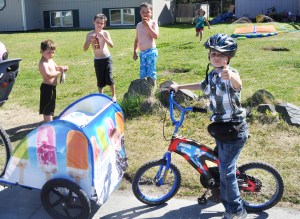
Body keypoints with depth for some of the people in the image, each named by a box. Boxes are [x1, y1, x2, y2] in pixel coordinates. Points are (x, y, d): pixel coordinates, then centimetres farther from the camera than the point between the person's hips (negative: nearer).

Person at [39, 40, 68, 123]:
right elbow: (48, 75, -33)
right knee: (48, 107, -5)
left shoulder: (51, 60, 9)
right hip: (47, 87, -10)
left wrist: (62, 68, 3)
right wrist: (59, 72, -26)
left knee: (50, 106, 21)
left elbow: (56, 67, 24)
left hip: (52, 87, 10)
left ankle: (47, 122, 35)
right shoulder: (43, 63, -22)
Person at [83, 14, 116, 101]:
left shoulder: (105, 33, -3)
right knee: (100, 80, 7)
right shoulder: (90, 34, -4)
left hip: (107, 59, -1)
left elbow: (111, 45, -15)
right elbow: (85, 49, -9)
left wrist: (103, 37, -27)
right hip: (97, 60, 1)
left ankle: (113, 95, 13)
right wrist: (90, 40, -25)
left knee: (109, 78, -6)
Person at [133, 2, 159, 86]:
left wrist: (148, 26, -20)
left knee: (151, 74, -4)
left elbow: (156, 36, -18)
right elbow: (136, 39, 20)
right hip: (142, 53, 6)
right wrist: (134, 52, 18)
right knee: (142, 74, 9)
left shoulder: (153, 23, -3)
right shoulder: (139, 25, 12)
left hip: (151, 52, -5)